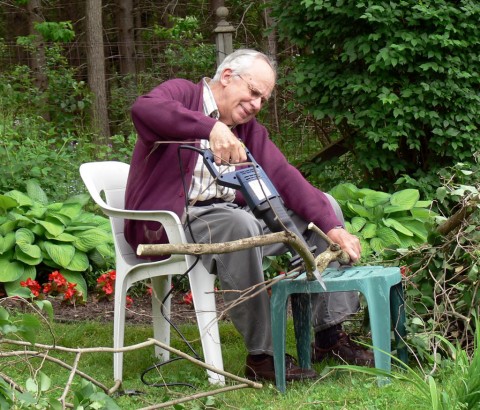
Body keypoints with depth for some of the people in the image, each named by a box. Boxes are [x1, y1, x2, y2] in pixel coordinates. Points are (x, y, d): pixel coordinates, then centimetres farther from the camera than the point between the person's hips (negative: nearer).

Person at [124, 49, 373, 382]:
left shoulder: (251, 130, 18)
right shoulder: (183, 94, -1)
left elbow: (285, 178, 6)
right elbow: (143, 109, -26)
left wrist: (332, 226, -10)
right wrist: (211, 127, -39)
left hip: (233, 218, 8)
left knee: (325, 204, 4)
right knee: (238, 224, -38)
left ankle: (331, 335, 3)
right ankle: (262, 355, -28)